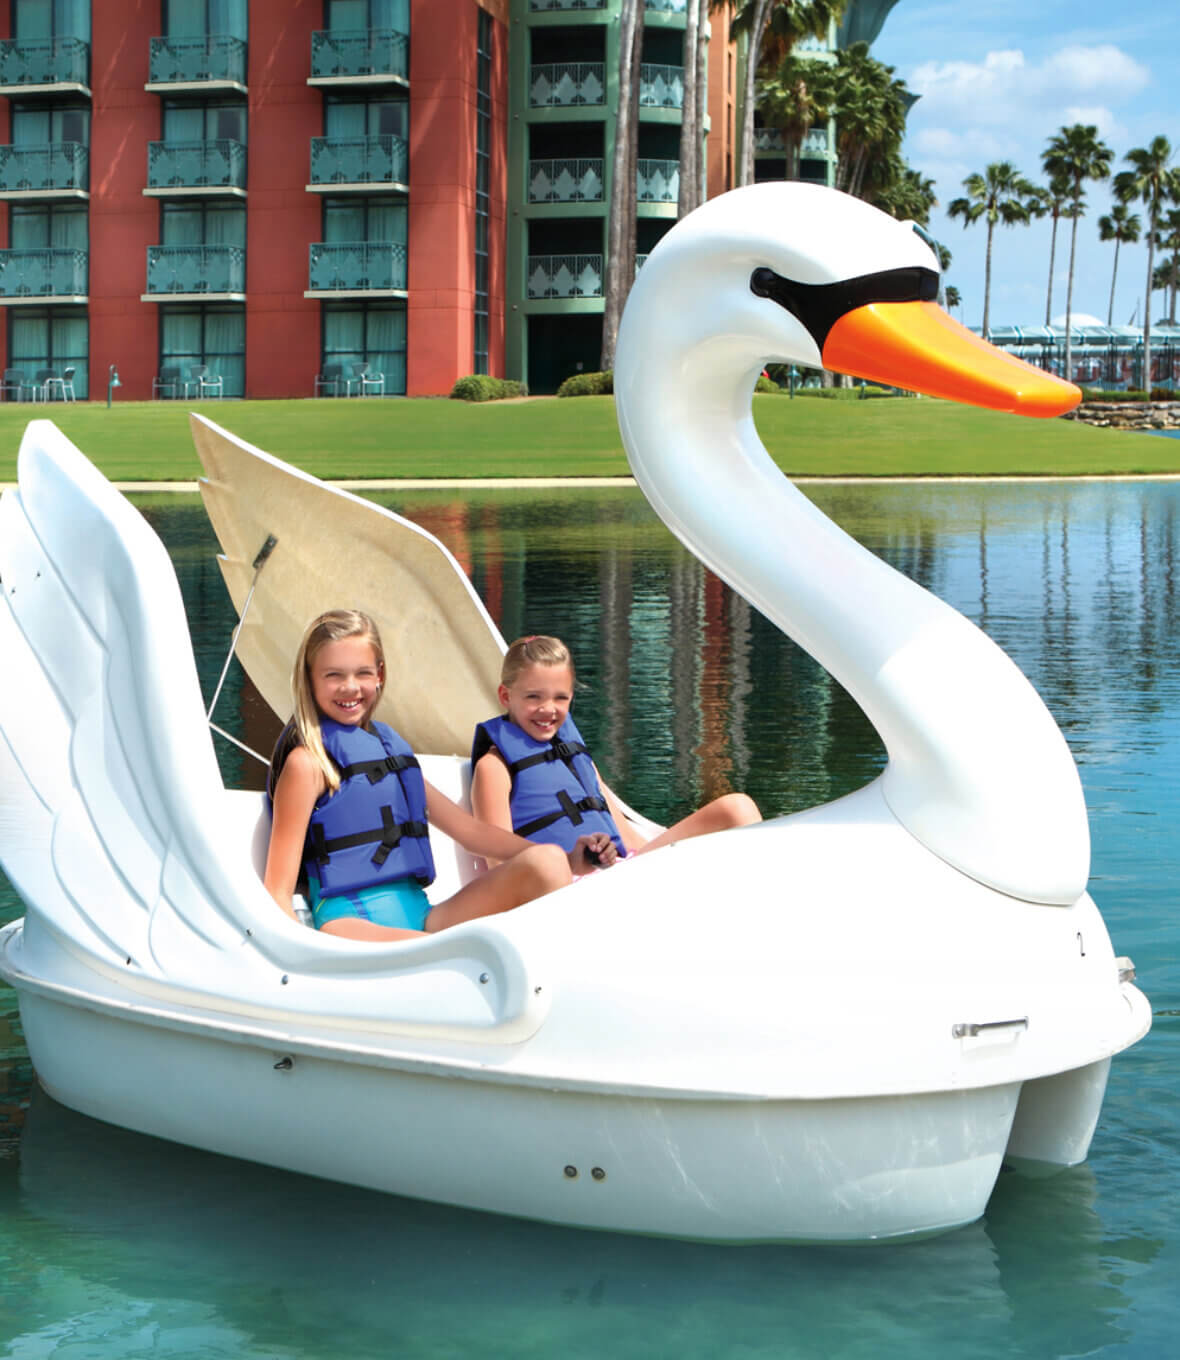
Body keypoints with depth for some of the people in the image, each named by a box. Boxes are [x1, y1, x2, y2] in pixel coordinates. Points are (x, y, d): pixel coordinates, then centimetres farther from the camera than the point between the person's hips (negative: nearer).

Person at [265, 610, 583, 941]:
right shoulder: (309, 761, 1)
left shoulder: (390, 747, 22)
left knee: (546, 862, -16)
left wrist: (569, 859, 13)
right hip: (350, 922, -7)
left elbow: (470, 830, 24)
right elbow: (278, 889, -3)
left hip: (420, 916, 7)